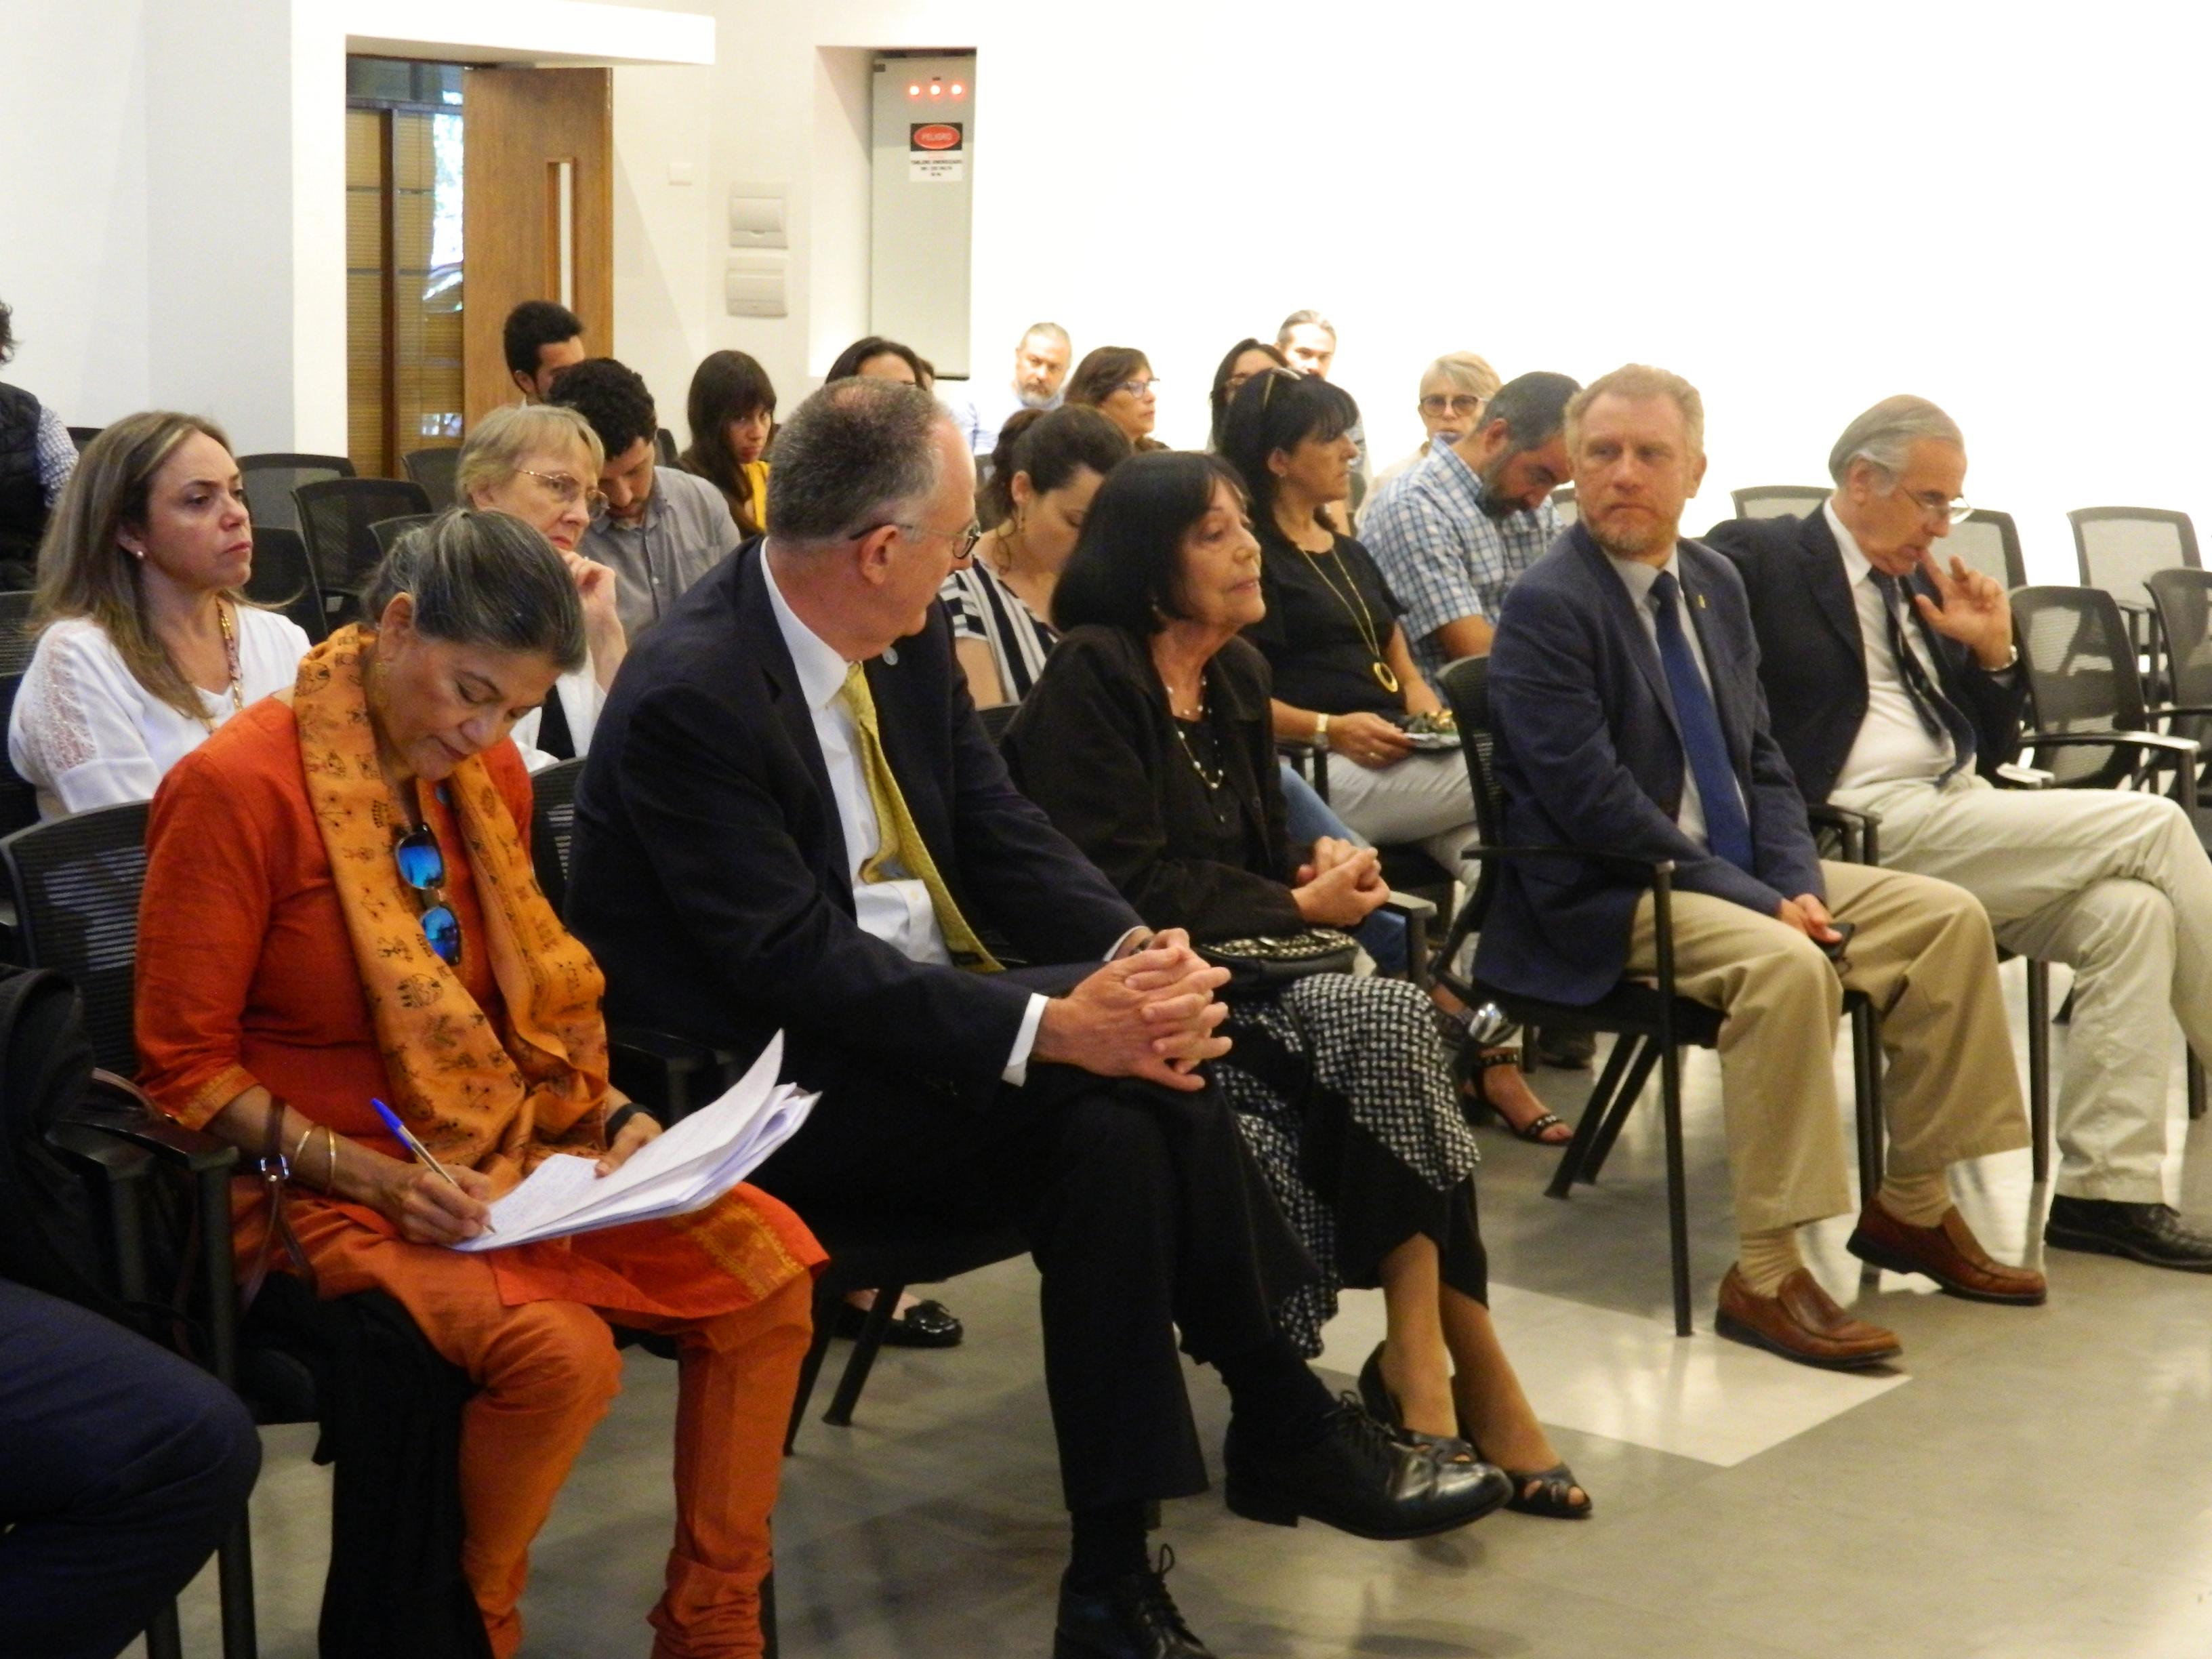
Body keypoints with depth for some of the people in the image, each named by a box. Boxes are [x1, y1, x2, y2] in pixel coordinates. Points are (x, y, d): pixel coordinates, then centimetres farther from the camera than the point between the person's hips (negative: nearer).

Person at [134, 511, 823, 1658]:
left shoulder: (487, 778, 6)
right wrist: (372, 1177, -22)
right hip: (322, 1191, -7)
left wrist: (609, 1117, 0)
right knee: (560, 1351, -30)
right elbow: (184, 1069, -12)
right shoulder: (238, 789, -15)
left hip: (506, 1152, 7)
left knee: (763, 1263, -10)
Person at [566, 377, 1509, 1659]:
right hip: (775, 1085, -8)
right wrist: (1047, 1027, -32)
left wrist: (1137, 955, -15)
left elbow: (1001, 835, 5)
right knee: (1102, 1126, -27)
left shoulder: (909, 640, 3)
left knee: (1162, 1064, -17)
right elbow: (796, 965, -25)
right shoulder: (690, 699, -21)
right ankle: (1288, 1434, -10)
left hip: (917, 1009, 8)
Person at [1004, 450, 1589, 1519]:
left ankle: (1417, 1363, -23)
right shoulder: (1091, 678, -10)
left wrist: (1322, 867, -2)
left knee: (1391, 1032, -24)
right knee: (1392, 1026, -26)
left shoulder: (1237, 675, 15)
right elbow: (1121, 884, -16)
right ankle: (1468, 1375, -20)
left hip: (1232, 979, 7)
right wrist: (1298, 906, -11)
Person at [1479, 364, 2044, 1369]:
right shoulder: (1546, 607, -14)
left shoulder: (1716, 584, 11)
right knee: (1785, 965, -33)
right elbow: (1595, 805, -20)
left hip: (1742, 872, 8)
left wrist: (1797, 883, -6)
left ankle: (1912, 1210, 9)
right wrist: (1759, 902, -20)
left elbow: (1760, 759, 13)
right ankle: (1764, 1278, -24)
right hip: (1604, 902, -8)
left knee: (1949, 919, -3)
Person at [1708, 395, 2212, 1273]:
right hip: (1866, 830, -7)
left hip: (1962, 814, 8)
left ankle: (2105, 1190, -15)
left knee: (2131, 910, -18)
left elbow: (1989, 750, 24)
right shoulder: (1757, 557, 0)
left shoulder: (1924, 585, 22)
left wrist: (1991, 652, 5)